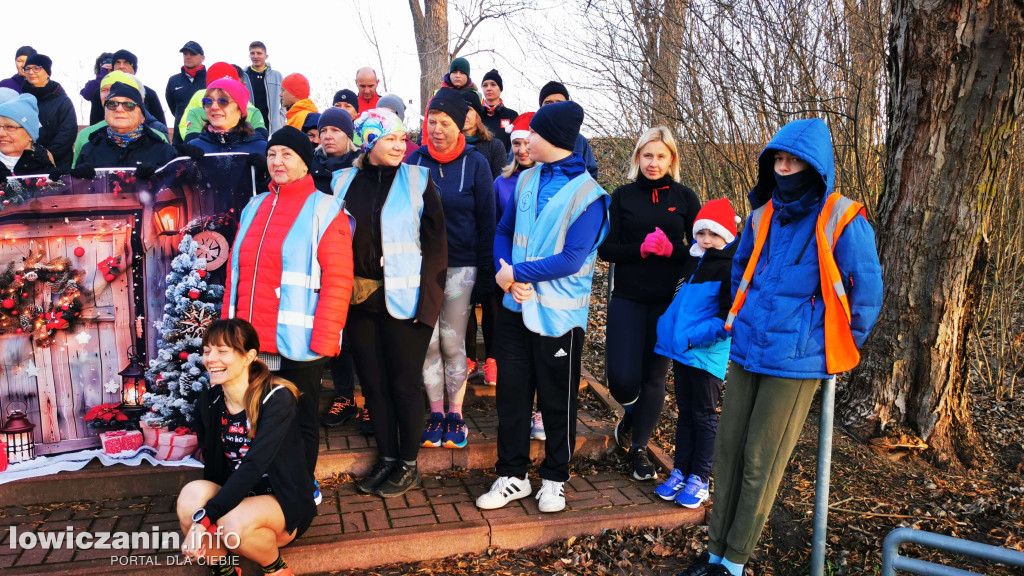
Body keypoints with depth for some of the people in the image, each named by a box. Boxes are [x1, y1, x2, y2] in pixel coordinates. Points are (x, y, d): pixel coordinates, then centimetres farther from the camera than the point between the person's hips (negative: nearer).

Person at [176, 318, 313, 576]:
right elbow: (211, 465, 1)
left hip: (286, 501, -4)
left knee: (234, 523, -33)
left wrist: (204, 517, -34)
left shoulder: (277, 398, -20)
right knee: (192, 493, -26)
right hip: (236, 497, 5)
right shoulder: (207, 402, -3)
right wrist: (200, 522, -10)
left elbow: (253, 467, -29)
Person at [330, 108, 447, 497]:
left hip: (404, 300, -3)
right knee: (372, 381, 11)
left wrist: (427, 297, -10)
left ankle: (408, 465, 18)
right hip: (359, 300, 4)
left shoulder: (417, 180, 0)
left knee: (405, 382, 3)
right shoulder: (344, 182, 8)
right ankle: (387, 458, 27)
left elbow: (435, 243, -3)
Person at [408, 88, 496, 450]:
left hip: (461, 267, -2)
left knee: (453, 343, 4)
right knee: (428, 342, 4)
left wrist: (484, 274, -5)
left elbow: (487, 221, -1)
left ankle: (456, 415, 19)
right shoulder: (415, 160, 4)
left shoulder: (475, 163, -2)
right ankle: (436, 414, 18)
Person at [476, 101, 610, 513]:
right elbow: (504, 231, 11)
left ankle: (555, 479, 27)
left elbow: (572, 259, -18)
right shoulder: (527, 179, 6)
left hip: (558, 314, -5)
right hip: (517, 307, 5)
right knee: (511, 394, 11)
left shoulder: (588, 194, -13)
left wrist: (516, 273, -16)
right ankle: (512, 476, 26)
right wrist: (505, 274, -8)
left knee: (557, 402, 9)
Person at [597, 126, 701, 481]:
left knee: (654, 377, 8)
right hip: (628, 300, 0)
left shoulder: (684, 198, 4)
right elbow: (606, 249, -1)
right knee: (622, 378, -8)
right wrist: (641, 249, -19)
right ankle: (631, 414, 29)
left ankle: (639, 448, 27)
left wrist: (672, 249, -17)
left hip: (669, 303, 1)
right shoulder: (623, 196, 3)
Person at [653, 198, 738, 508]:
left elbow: (729, 318, -19)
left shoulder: (731, 267, -14)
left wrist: (696, 337, -20)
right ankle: (680, 471, 25)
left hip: (707, 353, -7)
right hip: (681, 348, 7)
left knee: (704, 415, 5)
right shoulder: (692, 259, 10)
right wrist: (672, 333, 13)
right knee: (684, 411, 15)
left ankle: (699, 479, 16)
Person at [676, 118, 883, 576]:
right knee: (727, 451, 9)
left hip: (796, 361, -6)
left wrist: (839, 349, 2)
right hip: (747, 353, 6)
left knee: (760, 464, 1)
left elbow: (867, 291, -5)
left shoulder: (841, 220, -11)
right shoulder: (762, 215, 7)